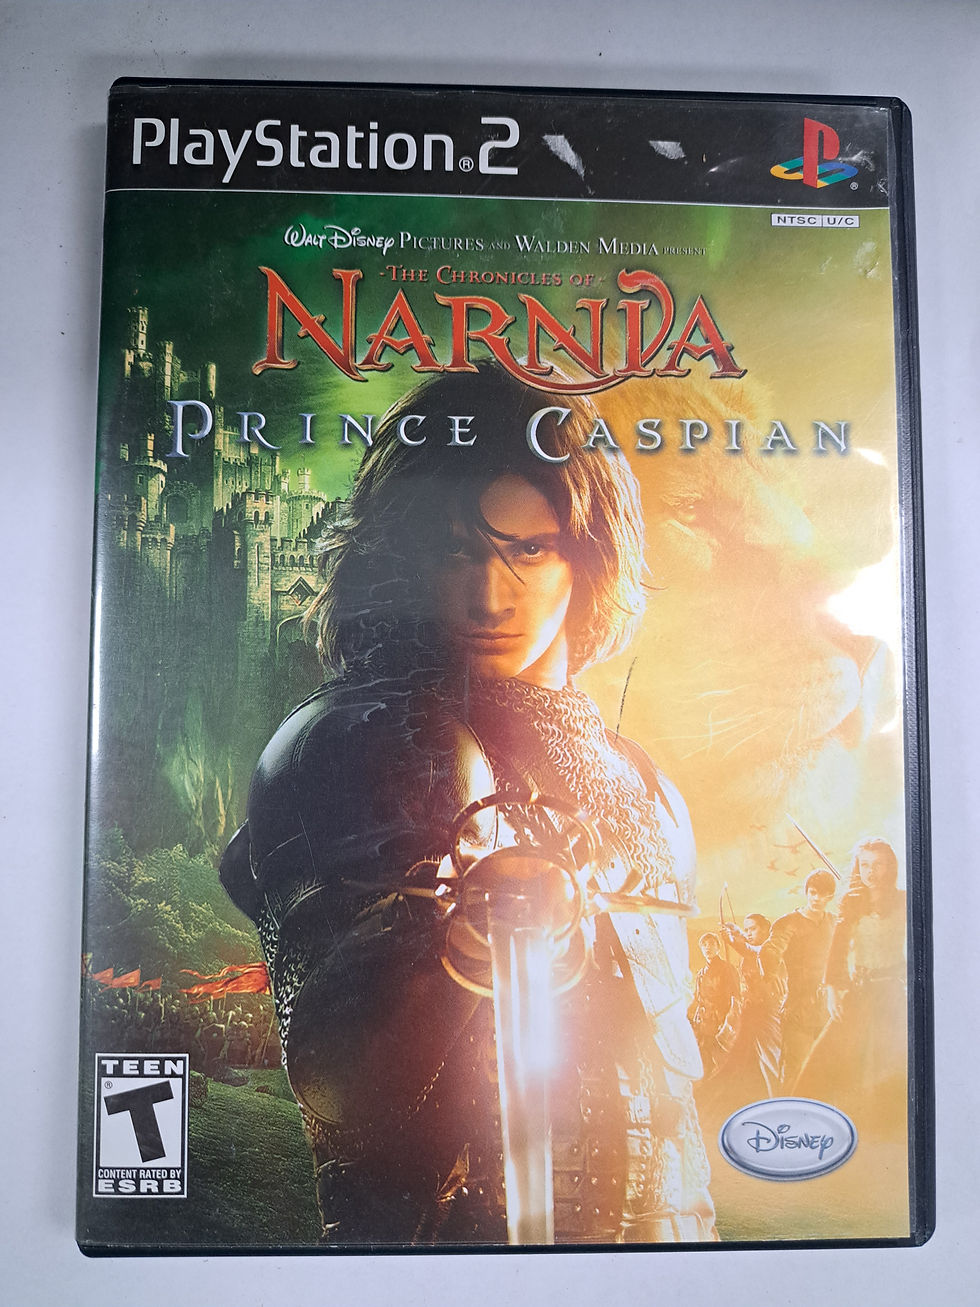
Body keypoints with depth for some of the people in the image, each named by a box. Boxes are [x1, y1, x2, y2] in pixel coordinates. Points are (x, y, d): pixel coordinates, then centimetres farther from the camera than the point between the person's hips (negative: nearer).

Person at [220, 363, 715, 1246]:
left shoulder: (624, 772, 8)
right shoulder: (388, 744, -16)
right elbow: (333, 1088, -23)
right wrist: (462, 958, -38)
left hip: (651, 1212, 3)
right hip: (477, 1219, -3)